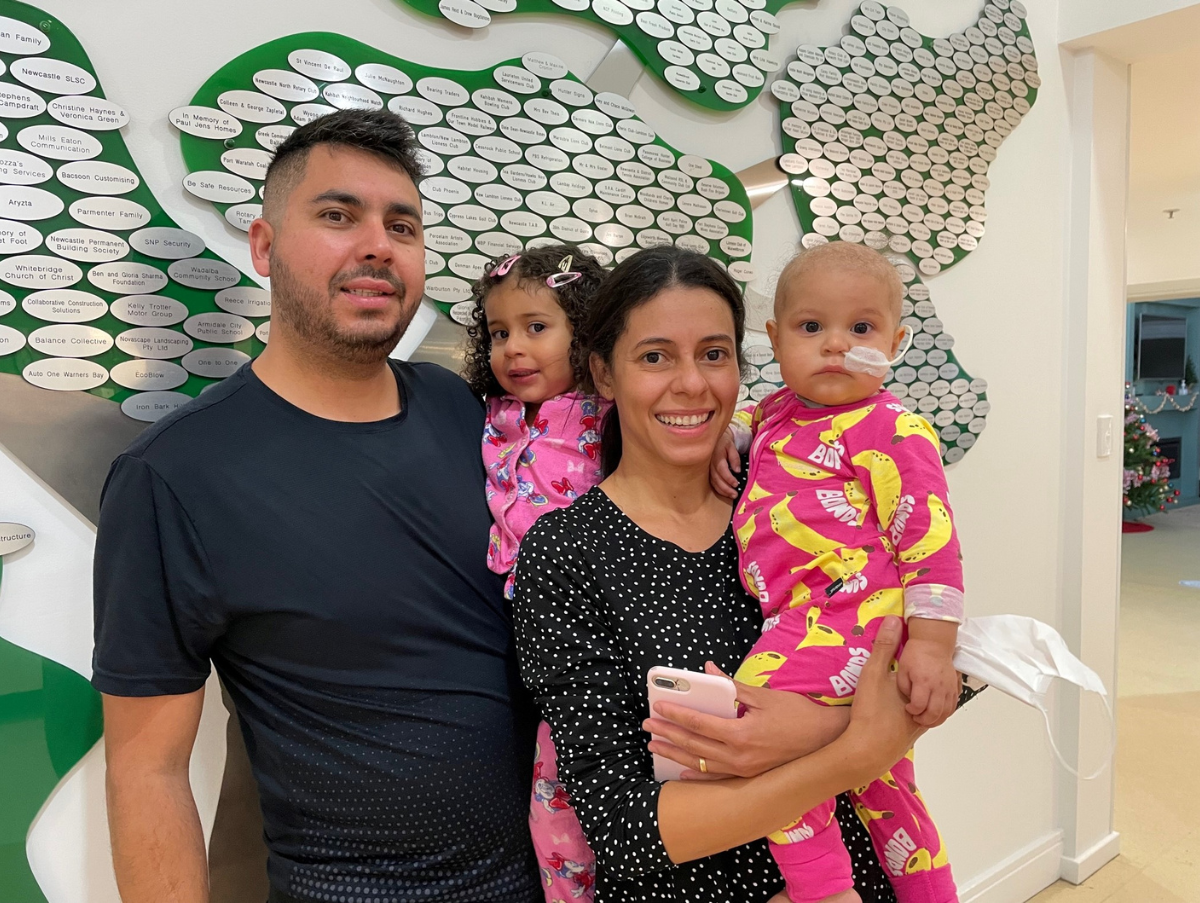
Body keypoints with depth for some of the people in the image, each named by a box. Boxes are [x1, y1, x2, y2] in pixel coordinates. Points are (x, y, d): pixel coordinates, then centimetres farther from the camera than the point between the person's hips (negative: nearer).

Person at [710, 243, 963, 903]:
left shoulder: (893, 430, -10)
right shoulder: (781, 411, 12)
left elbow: (929, 539, -14)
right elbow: (747, 422, 35)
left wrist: (930, 647, -18)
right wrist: (723, 434, 13)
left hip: (853, 613, -8)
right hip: (800, 619, 9)